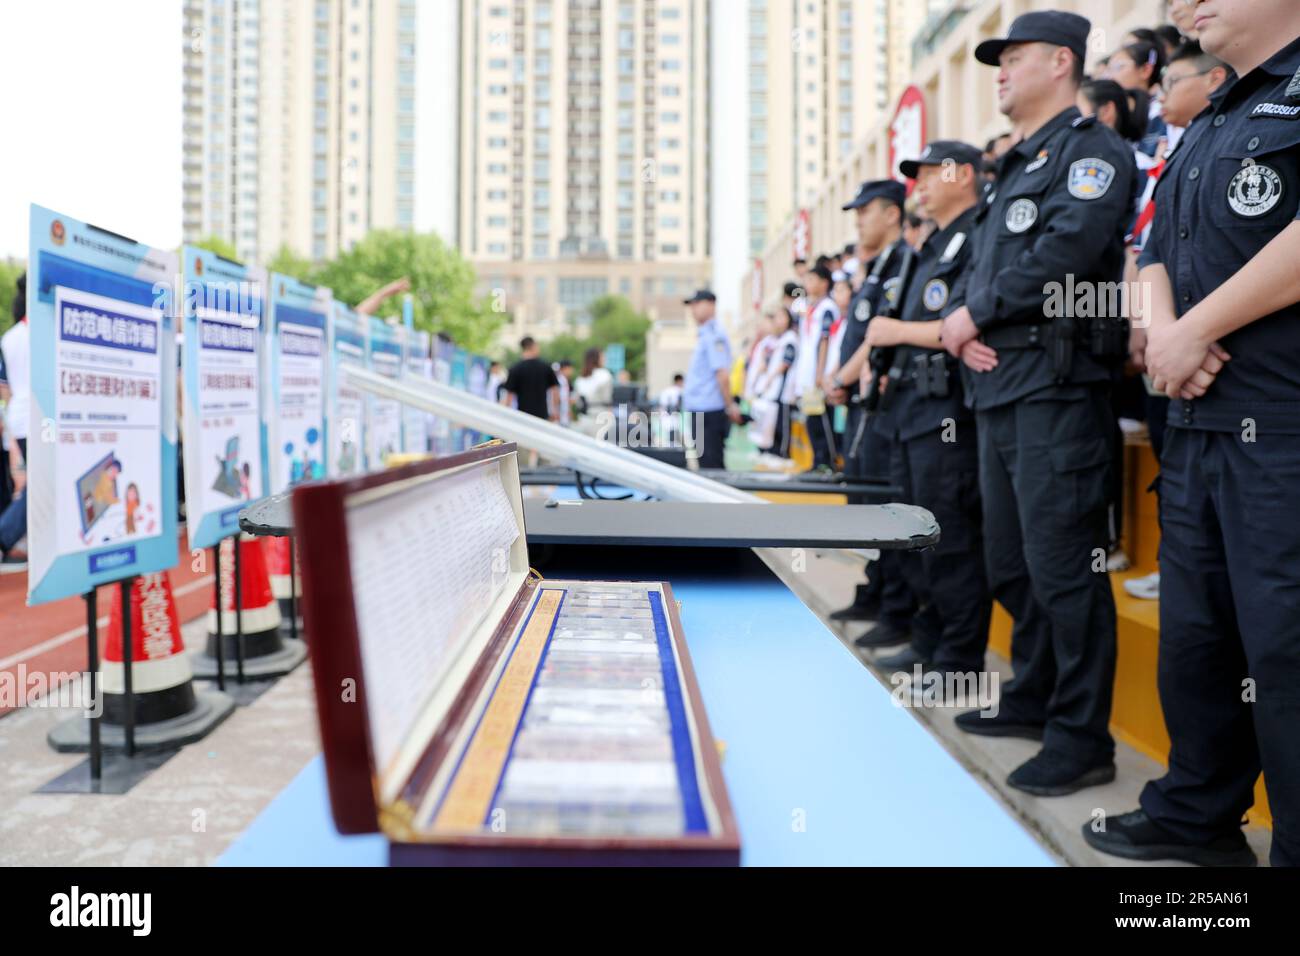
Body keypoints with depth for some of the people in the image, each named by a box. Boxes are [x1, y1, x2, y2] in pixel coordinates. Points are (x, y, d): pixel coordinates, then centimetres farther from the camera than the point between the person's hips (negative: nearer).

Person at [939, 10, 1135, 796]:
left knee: (1062, 565, -7)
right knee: (1011, 562, 15)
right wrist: (966, 322, 0)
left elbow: (1064, 253, -19)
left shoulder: (1093, 150, -3)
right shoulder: (1017, 169, 25)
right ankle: (1033, 699, 29)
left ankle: (1082, 738, 2)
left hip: (1057, 383, -9)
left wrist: (977, 313, -10)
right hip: (1001, 385, 10)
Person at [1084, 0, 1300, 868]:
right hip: (1199, 420, 8)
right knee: (1193, 632, 15)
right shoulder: (1207, 128, 21)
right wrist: (1163, 329, -2)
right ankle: (1198, 815, 30)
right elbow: (1156, 251, 18)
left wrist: (1198, 329, -13)